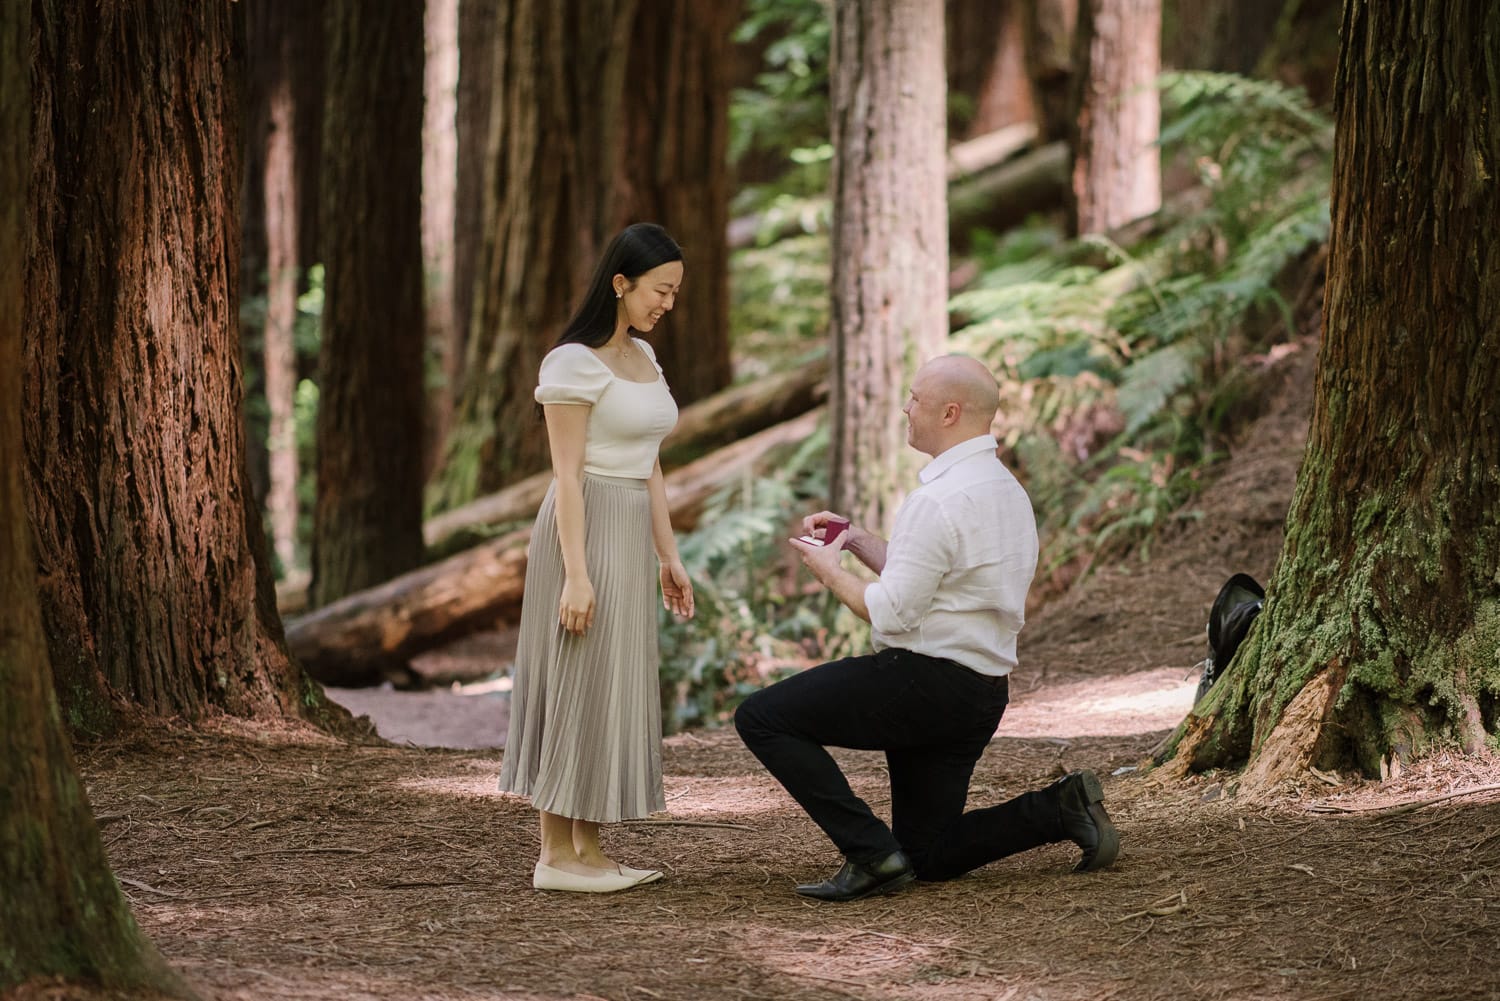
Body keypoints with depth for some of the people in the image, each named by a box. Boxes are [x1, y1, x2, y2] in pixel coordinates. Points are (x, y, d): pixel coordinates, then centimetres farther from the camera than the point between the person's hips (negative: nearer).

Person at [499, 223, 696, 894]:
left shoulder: (642, 356, 13)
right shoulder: (575, 363, -13)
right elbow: (567, 476, -16)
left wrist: (667, 556, 16)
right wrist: (576, 573, -21)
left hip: (630, 535, 9)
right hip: (583, 532, -9)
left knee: (612, 689, 9)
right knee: (576, 687, -6)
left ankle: (587, 850, 13)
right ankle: (555, 855, -1)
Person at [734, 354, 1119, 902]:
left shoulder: (939, 500, -19)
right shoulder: (1004, 488, 13)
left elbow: (891, 614, -20)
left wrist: (829, 570, -4)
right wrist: (856, 539, 15)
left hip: (924, 682, -10)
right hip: (981, 693, 10)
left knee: (762, 717, -7)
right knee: (928, 857, 19)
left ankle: (872, 854, -12)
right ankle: (1060, 809, 5)